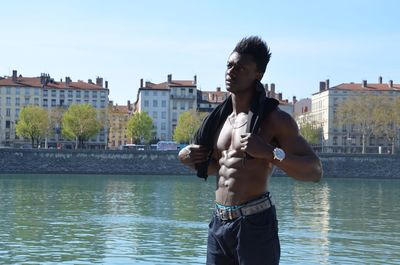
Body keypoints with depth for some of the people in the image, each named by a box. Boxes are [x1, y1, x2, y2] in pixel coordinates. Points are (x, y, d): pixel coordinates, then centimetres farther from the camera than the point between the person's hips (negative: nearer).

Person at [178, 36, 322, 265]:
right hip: (219, 222, 7)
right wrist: (187, 157, 7)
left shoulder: (273, 119, -7)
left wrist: (270, 152, -27)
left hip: (255, 222, -7)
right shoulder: (221, 119, 14)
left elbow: (315, 171, -13)